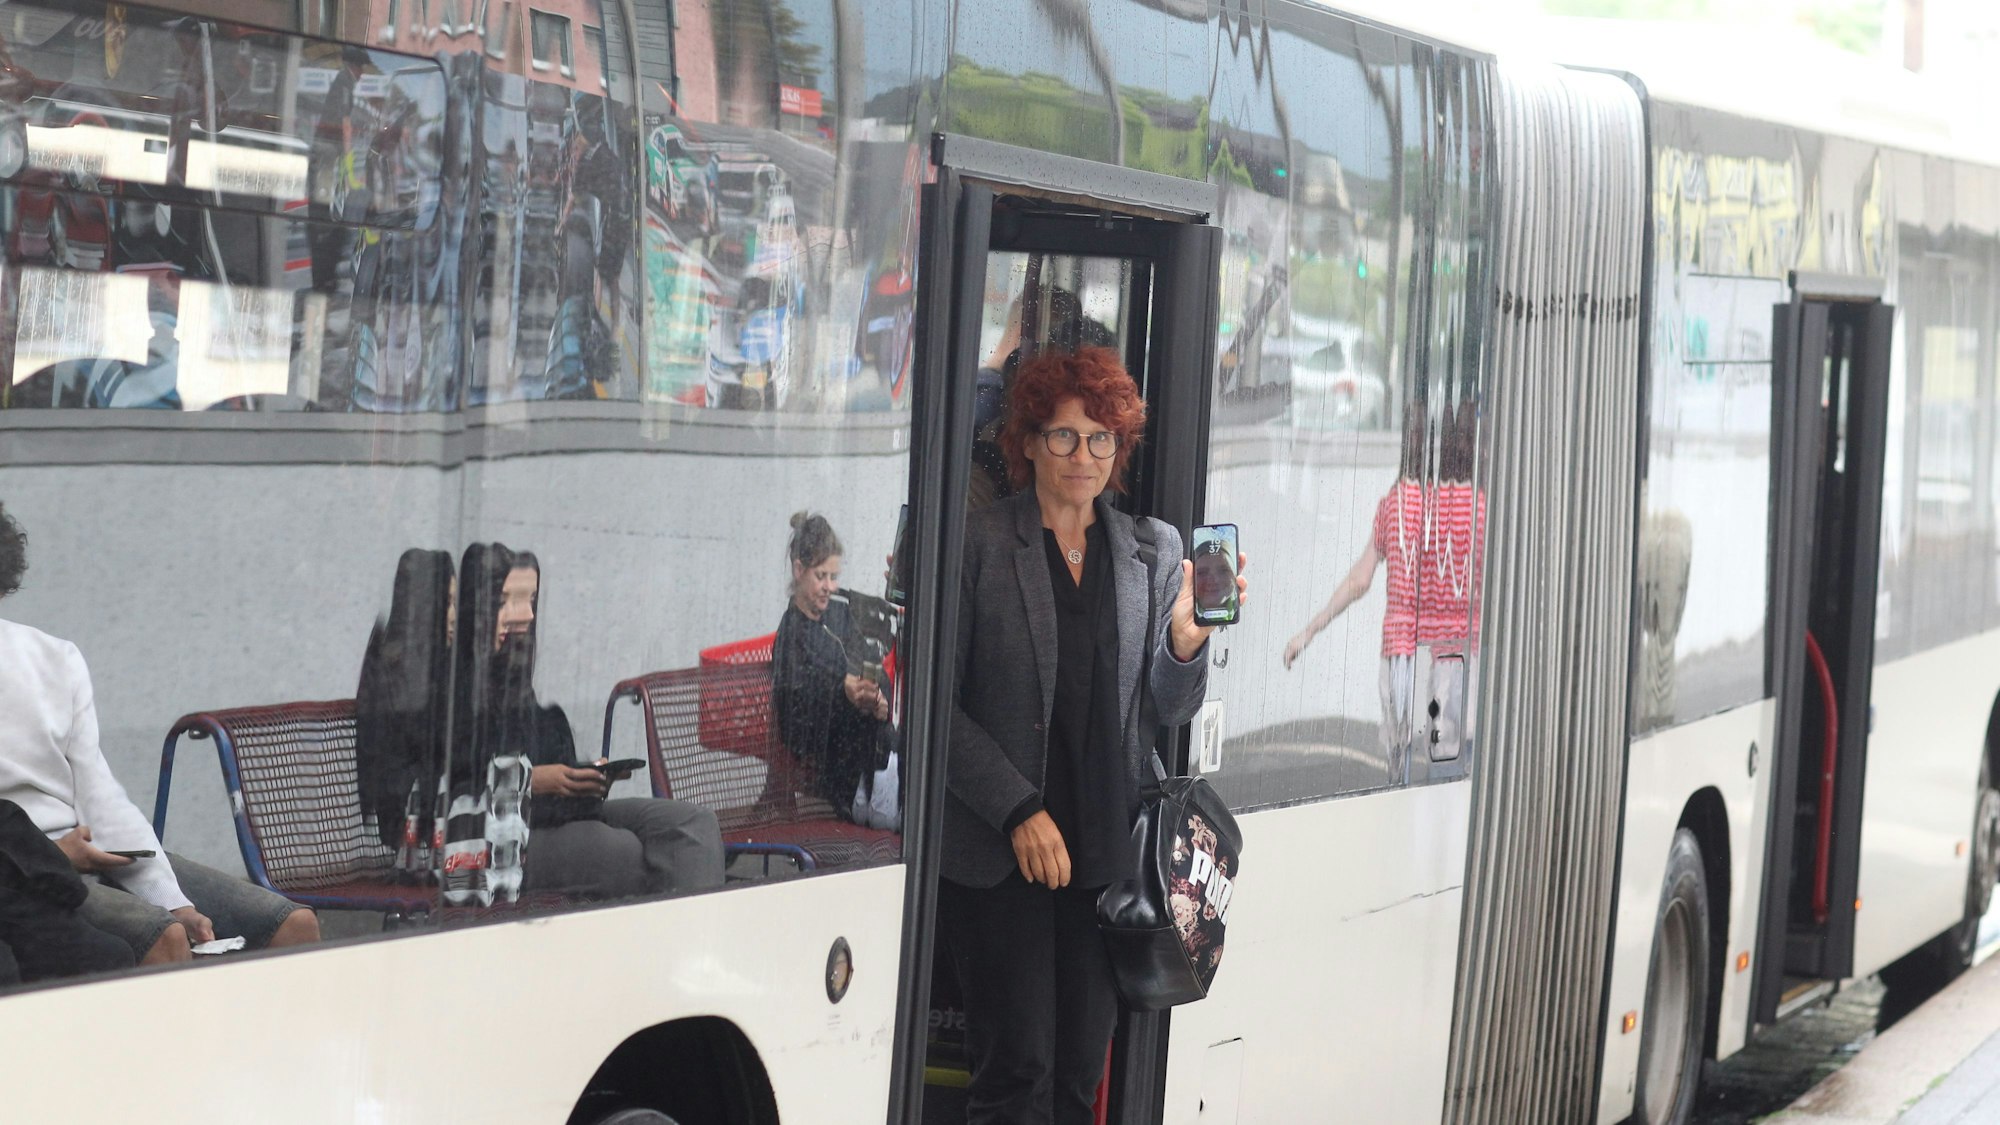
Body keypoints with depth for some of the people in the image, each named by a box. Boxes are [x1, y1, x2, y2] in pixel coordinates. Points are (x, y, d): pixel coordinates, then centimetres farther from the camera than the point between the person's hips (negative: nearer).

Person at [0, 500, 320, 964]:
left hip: (100, 852, 6)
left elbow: (100, 796, 9)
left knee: (295, 924, -6)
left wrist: (173, 901, -4)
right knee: (164, 939, -34)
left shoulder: (57, 658, 13)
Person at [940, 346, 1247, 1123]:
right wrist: (1017, 811, -13)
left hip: (1107, 850, 4)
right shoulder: (979, 546, -2)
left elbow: (1170, 711, 11)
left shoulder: (1155, 550, 11)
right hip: (999, 852, -4)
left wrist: (1187, 636, -10)